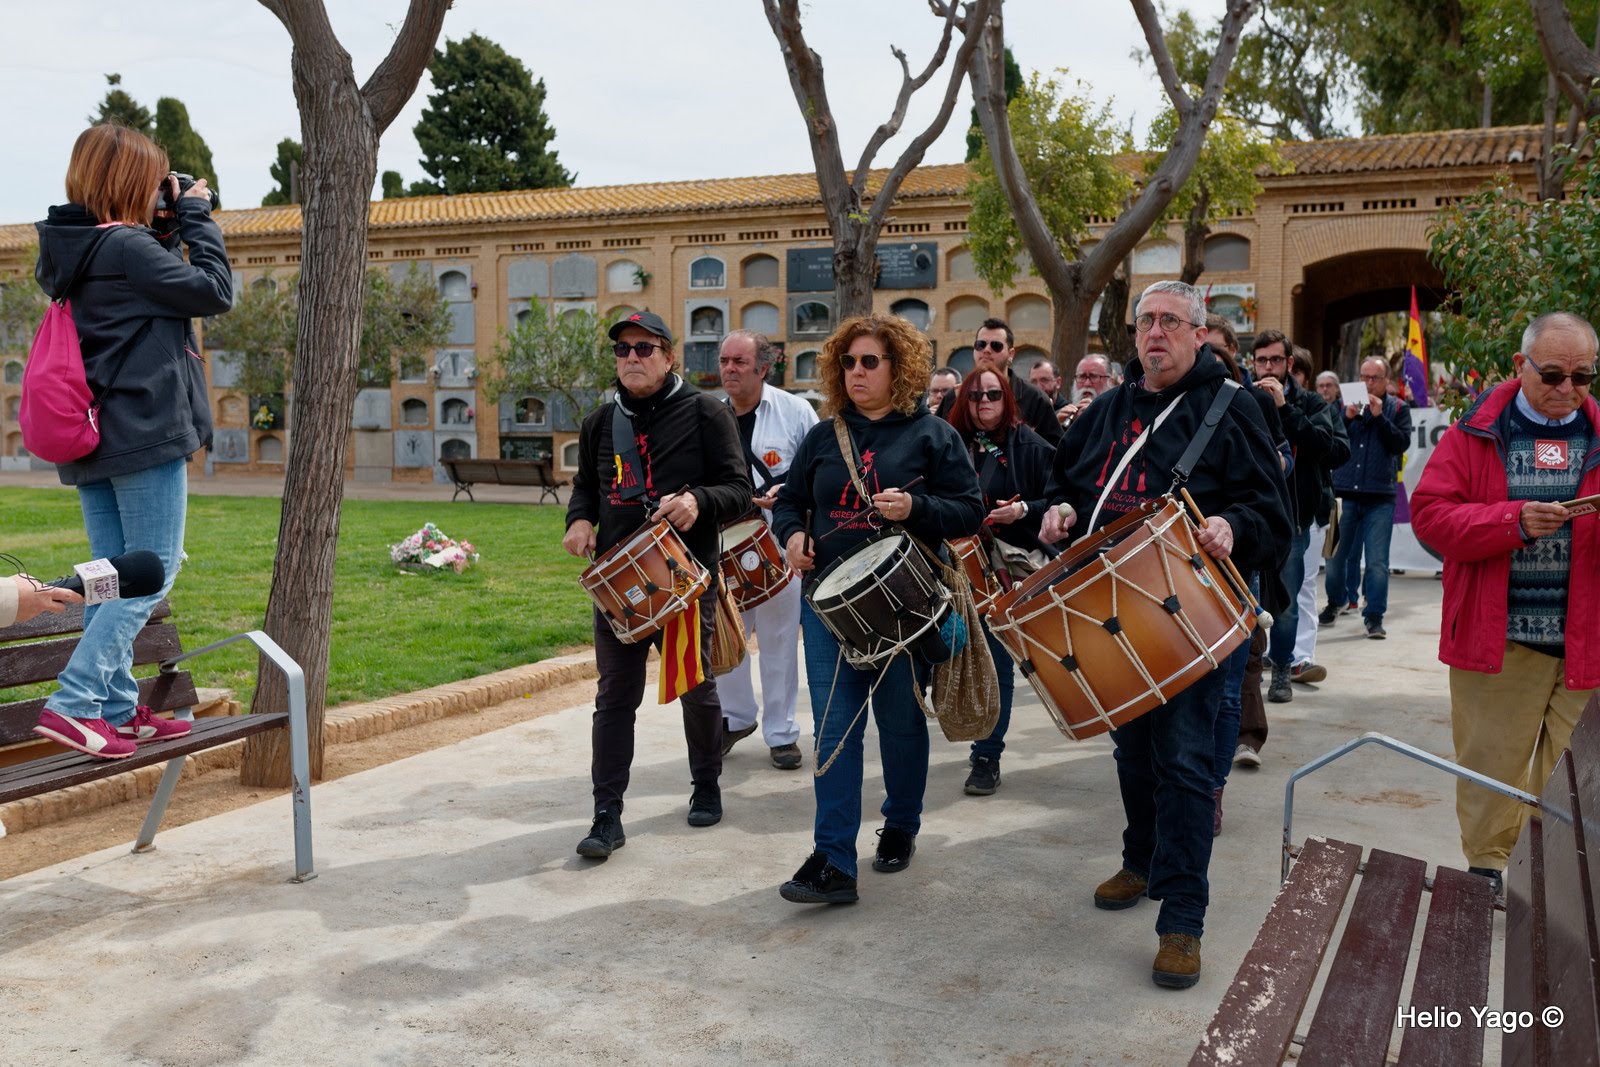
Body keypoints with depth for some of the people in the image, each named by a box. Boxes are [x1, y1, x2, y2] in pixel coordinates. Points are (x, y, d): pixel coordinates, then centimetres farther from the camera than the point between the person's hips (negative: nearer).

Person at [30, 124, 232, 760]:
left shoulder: (67, 249, 12)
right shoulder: (127, 247, -14)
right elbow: (215, 292, -9)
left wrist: (170, 226, 10)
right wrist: (195, 217, 0)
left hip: (91, 439, 9)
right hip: (145, 433, -9)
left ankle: (119, 711, 17)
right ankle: (73, 703, -11)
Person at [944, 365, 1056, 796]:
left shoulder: (1030, 446, -1)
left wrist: (1024, 511, -19)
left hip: (1012, 567, -3)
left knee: (997, 662, -1)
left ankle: (987, 758, 6)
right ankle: (984, 740, 32)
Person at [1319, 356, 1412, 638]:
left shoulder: (1397, 409, 6)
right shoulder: (1346, 403, 9)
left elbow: (1401, 444, -6)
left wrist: (1379, 416, -13)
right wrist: (1347, 417, -12)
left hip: (1380, 497, -2)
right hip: (1344, 492, 2)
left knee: (1377, 561, -3)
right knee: (1336, 554, 9)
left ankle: (1374, 616, 4)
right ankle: (1336, 602, 31)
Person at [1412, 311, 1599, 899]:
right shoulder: (1477, 433, 2)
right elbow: (1429, 514, -5)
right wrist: (1513, 521, -18)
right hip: (1497, 637, -1)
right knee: (1490, 765, 6)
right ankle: (1485, 868, 20)